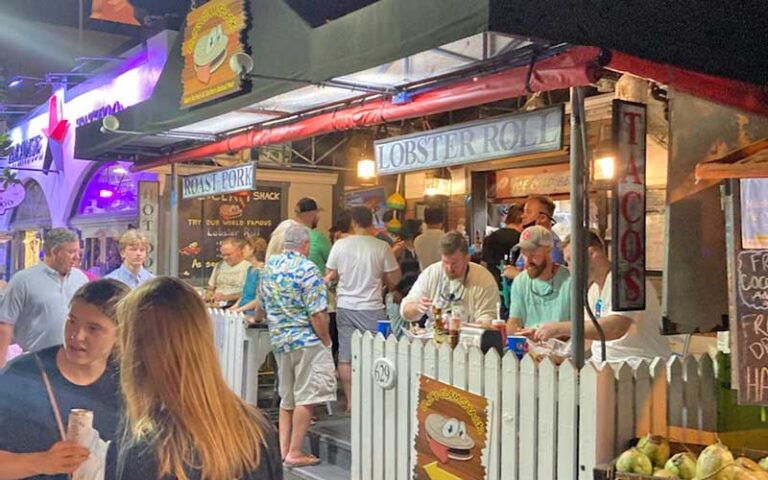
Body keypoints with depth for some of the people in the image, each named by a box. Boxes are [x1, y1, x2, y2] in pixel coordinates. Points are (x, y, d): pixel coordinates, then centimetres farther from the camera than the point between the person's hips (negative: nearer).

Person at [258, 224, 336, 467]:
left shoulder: (269, 265, 7)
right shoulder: (306, 269, -16)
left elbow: (263, 304, 16)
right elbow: (317, 313, -20)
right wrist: (326, 341, -7)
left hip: (278, 340, 8)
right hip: (306, 341, -7)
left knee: (287, 397, 17)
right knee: (305, 397, 0)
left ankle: (283, 448, 19)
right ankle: (295, 453, 2)